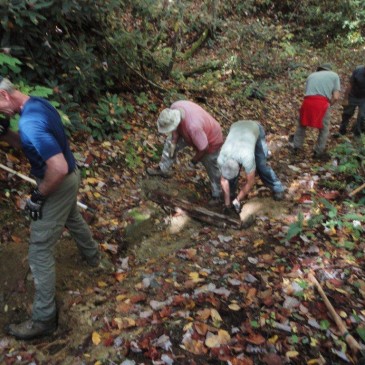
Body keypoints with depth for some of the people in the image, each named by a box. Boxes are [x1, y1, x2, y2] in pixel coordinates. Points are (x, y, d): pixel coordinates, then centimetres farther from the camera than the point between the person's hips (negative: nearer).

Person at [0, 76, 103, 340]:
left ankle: (43, 319, 11)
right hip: (69, 177, 10)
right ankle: (93, 256, 60)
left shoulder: (30, 123, -32)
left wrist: (38, 196, -21)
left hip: (59, 185, -10)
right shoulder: (38, 103, 0)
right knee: (73, 218, 35)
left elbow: (59, 168, -36)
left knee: (40, 251, -1)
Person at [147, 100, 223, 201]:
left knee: (212, 169, 11)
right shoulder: (174, 108, -28)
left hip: (210, 141, -7)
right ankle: (163, 169, 31)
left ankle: (216, 194, 35)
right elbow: (176, 128, -4)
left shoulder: (193, 126, -48)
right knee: (170, 142, 13)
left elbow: (204, 148, -32)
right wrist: (174, 142, -7)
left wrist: (193, 162, -15)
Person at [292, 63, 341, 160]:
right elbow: (336, 97, 8)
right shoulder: (334, 75, 19)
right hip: (322, 103, -2)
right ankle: (318, 152, 25)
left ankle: (296, 146, 34)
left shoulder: (311, 75, 28)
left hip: (308, 101, 3)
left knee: (302, 125, 25)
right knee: (324, 129, 17)